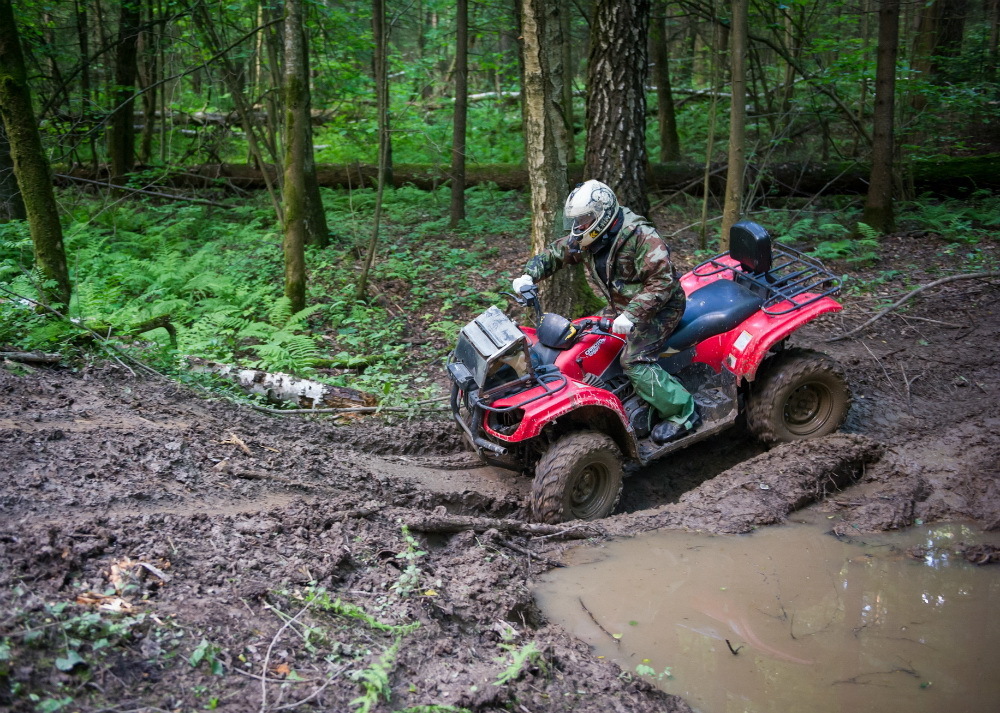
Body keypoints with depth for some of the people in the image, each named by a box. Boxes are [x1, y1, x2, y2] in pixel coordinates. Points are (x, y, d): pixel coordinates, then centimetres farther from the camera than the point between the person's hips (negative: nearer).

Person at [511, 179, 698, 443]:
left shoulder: (641, 236, -26)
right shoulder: (588, 239, -1)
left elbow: (662, 282, -30)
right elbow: (555, 253, 9)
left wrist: (631, 315, -38)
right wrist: (529, 275, -10)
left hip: (661, 307, -9)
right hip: (625, 308, 9)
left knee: (635, 361, -22)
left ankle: (682, 413, -13)